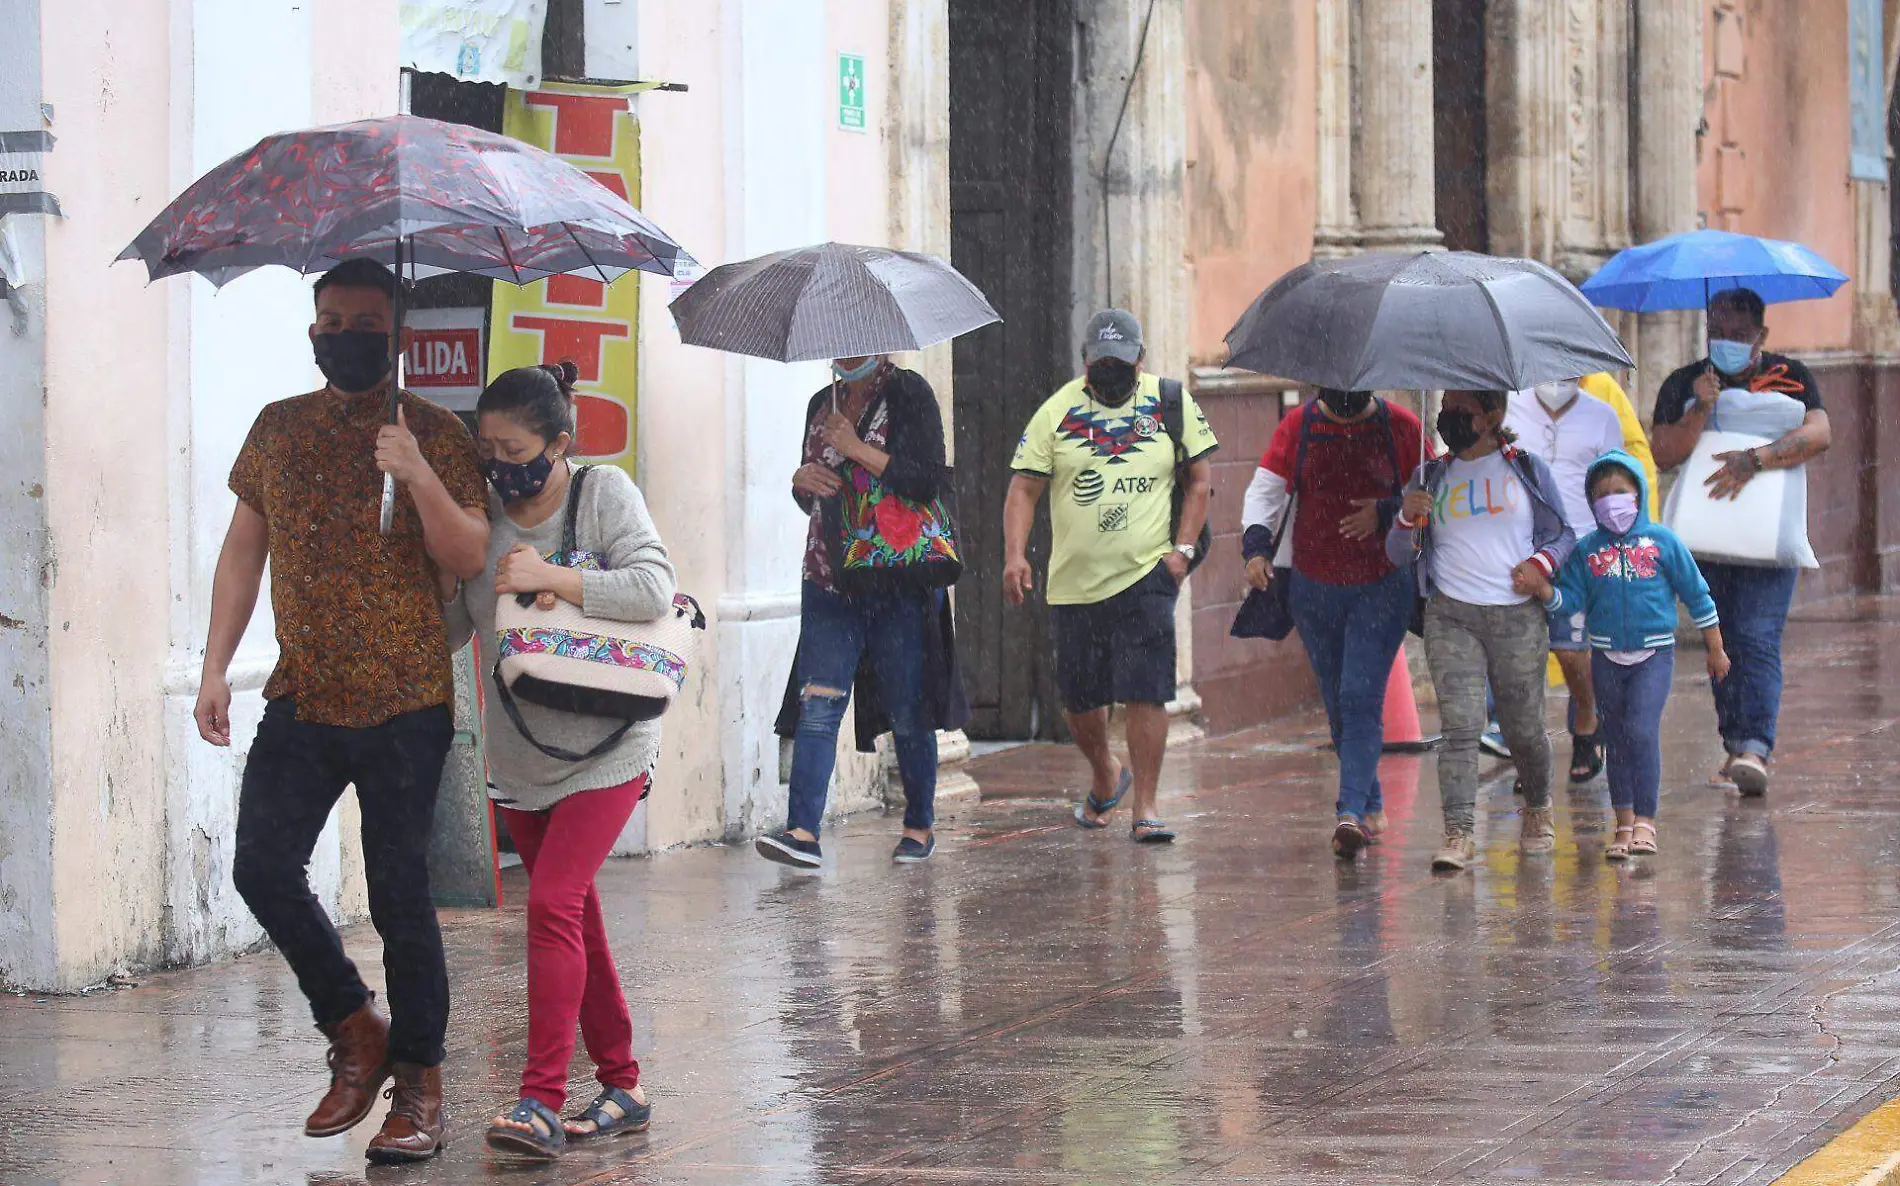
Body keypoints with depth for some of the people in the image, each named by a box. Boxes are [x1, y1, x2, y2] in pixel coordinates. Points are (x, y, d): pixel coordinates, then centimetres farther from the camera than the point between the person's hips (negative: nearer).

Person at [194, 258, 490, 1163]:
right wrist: (215, 666, 8)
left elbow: (468, 559, -9)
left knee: (398, 893, -3)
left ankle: (420, 1083, 10)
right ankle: (355, 1030, 14)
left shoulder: (433, 434, -2)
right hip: (302, 697, 4)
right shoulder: (278, 428, 10)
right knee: (262, 867, -7)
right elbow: (243, 549, 14)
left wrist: (418, 478, -24)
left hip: (404, 705, -4)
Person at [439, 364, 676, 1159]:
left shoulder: (603, 493, -9)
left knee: (553, 904, -18)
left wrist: (551, 578, -25)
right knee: (576, 921, 12)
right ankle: (621, 1087, 24)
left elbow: (653, 589, -20)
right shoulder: (479, 514, 1)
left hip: (605, 745, -5)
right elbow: (449, 629, 6)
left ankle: (542, 1099, -20)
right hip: (518, 755, 5)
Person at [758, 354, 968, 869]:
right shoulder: (823, 404, 15)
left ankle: (920, 826, 18)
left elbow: (927, 483, -13)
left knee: (907, 711, 2)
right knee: (818, 702, -9)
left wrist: (857, 449, -15)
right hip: (830, 580, 4)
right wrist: (803, 480, 0)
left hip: (899, 581, -4)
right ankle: (802, 831, -17)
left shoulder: (908, 394, -2)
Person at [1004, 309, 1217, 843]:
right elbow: (1023, 489, 2)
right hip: (1073, 579, 2)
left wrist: (1182, 548, -1)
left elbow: (1199, 479, 10)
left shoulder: (1171, 404, 3)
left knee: (1147, 693, -12)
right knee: (1079, 699, 10)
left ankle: (1145, 807, -5)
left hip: (1146, 575, -2)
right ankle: (1104, 777, 38)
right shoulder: (1058, 411, 3)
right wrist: (1014, 554, -13)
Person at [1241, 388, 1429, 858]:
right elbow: (1265, 489, 3)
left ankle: (1351, 812, -22)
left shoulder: (1401, 427, -2)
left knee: (1361, 698, -16)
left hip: (1383, 588, -3)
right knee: (1337, 705, 9)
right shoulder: (1297, 425, 2)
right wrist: (1256, 546, -13)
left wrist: (1386, 513, -13)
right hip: (1314, 589, 3)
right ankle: (1371, 807, 22)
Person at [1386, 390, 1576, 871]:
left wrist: (1541, 561, -7)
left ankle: (1538, 809, 32)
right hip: (1451, 615, 1)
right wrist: (1408, 518, -7)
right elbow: (1399, 554, 14)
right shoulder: (1430, 478, 16)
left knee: (1524, 726, 5)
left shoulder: (1525, 469, 10)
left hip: (1518, 618, -1)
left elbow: (1563, 533, 14)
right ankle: (1459, 832, -18)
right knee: (1458, 723, -13)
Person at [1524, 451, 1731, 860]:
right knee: (1617, 738, 9)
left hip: (1654, 653, -3)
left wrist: (1716, 649, 10)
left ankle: (1645, 821, -14)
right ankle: (1624, 823, 17)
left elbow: (1696, 594, 5)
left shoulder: (1661, 541, -2)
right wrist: (1544, 589, -20)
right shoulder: (1587, 549, 3)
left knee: (1642, 730, -17)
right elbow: (1572, 599, 2)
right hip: (1607, 654, 3)